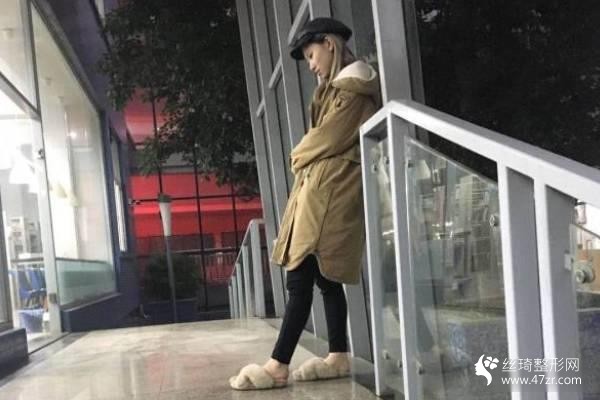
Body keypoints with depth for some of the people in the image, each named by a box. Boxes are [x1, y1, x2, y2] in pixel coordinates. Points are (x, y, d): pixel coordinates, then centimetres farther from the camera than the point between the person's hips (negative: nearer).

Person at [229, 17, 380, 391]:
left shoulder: (353, 88, -8)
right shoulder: (339, 87, 23)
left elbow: (327, 140, -13)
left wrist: (298, 157, 4)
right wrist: (304, 157, 3)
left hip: (331, 194, -10)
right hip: (323, 191, 10)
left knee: (300, 278, -12)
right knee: (326, 277, 9)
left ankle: (278, 365, -10)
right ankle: (339, 356, 13)